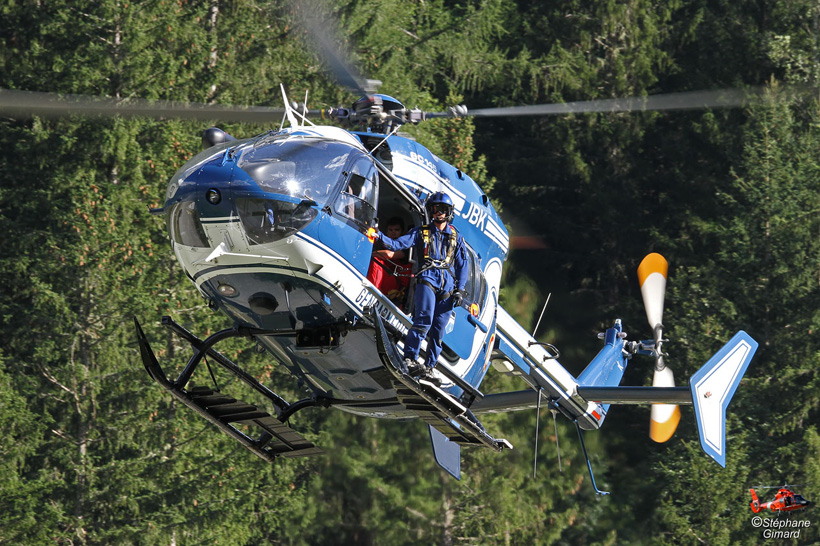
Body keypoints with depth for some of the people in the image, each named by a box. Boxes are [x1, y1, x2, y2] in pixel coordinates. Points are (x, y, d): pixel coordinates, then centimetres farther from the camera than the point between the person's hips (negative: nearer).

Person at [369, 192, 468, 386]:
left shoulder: (456, 238, 19)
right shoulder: (421, 233, 13)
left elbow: (462, 265, 17)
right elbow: (397, 244, 3)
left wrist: (460, 290, 5)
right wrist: (379, 237, -15)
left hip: (447, 288, 3)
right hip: (427, 281, -3)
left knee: (438, 331, 0)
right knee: (424, 320, -23)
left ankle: (428, 368, 5)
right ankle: (409, 359, -23)